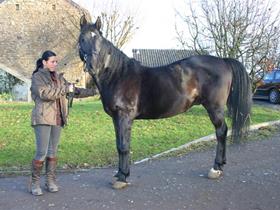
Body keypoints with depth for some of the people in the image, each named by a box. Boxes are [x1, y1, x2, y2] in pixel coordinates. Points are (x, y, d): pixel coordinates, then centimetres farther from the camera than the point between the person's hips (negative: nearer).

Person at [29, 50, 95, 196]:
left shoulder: (59, 77, 16)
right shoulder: (37, 77, -1)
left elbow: (75, 92, 19)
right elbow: (44, 93, -17)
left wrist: (94, 91, 13)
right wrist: (65, 89, -16)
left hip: (57, 119, 6)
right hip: (43, 118, -5)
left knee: (53, 151, 9)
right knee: (41, 152, -7)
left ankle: (50, 181, 17)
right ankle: (34, 182, 8)